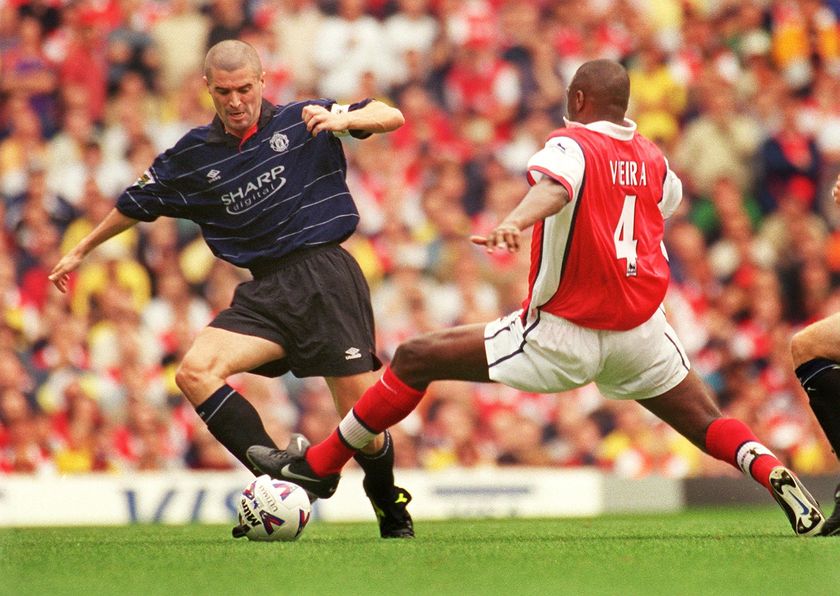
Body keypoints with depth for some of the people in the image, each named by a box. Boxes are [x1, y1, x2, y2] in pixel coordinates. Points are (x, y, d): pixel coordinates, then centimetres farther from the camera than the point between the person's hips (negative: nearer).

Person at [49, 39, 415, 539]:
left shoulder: (301, 121, 2)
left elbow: (391, 117, 1)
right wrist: (81, 251, 32)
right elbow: (137, 203, 25)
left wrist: (343, 120, -19)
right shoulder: (194, 155, 10)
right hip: (267, 291, 4)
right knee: (195, 371, -23)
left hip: (325, 277, -4)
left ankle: (393, 515, 23)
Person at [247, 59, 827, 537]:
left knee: (416, 358, 4)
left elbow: (555, 185, -35)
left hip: (563, 335, -5)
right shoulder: (652, 158, 7)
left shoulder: (572, 144, -11)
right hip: (642, 331, 5)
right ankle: (775, 473, -14)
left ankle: (321, 464, 9)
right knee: (708, 423, 17)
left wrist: (514, 223, -54)